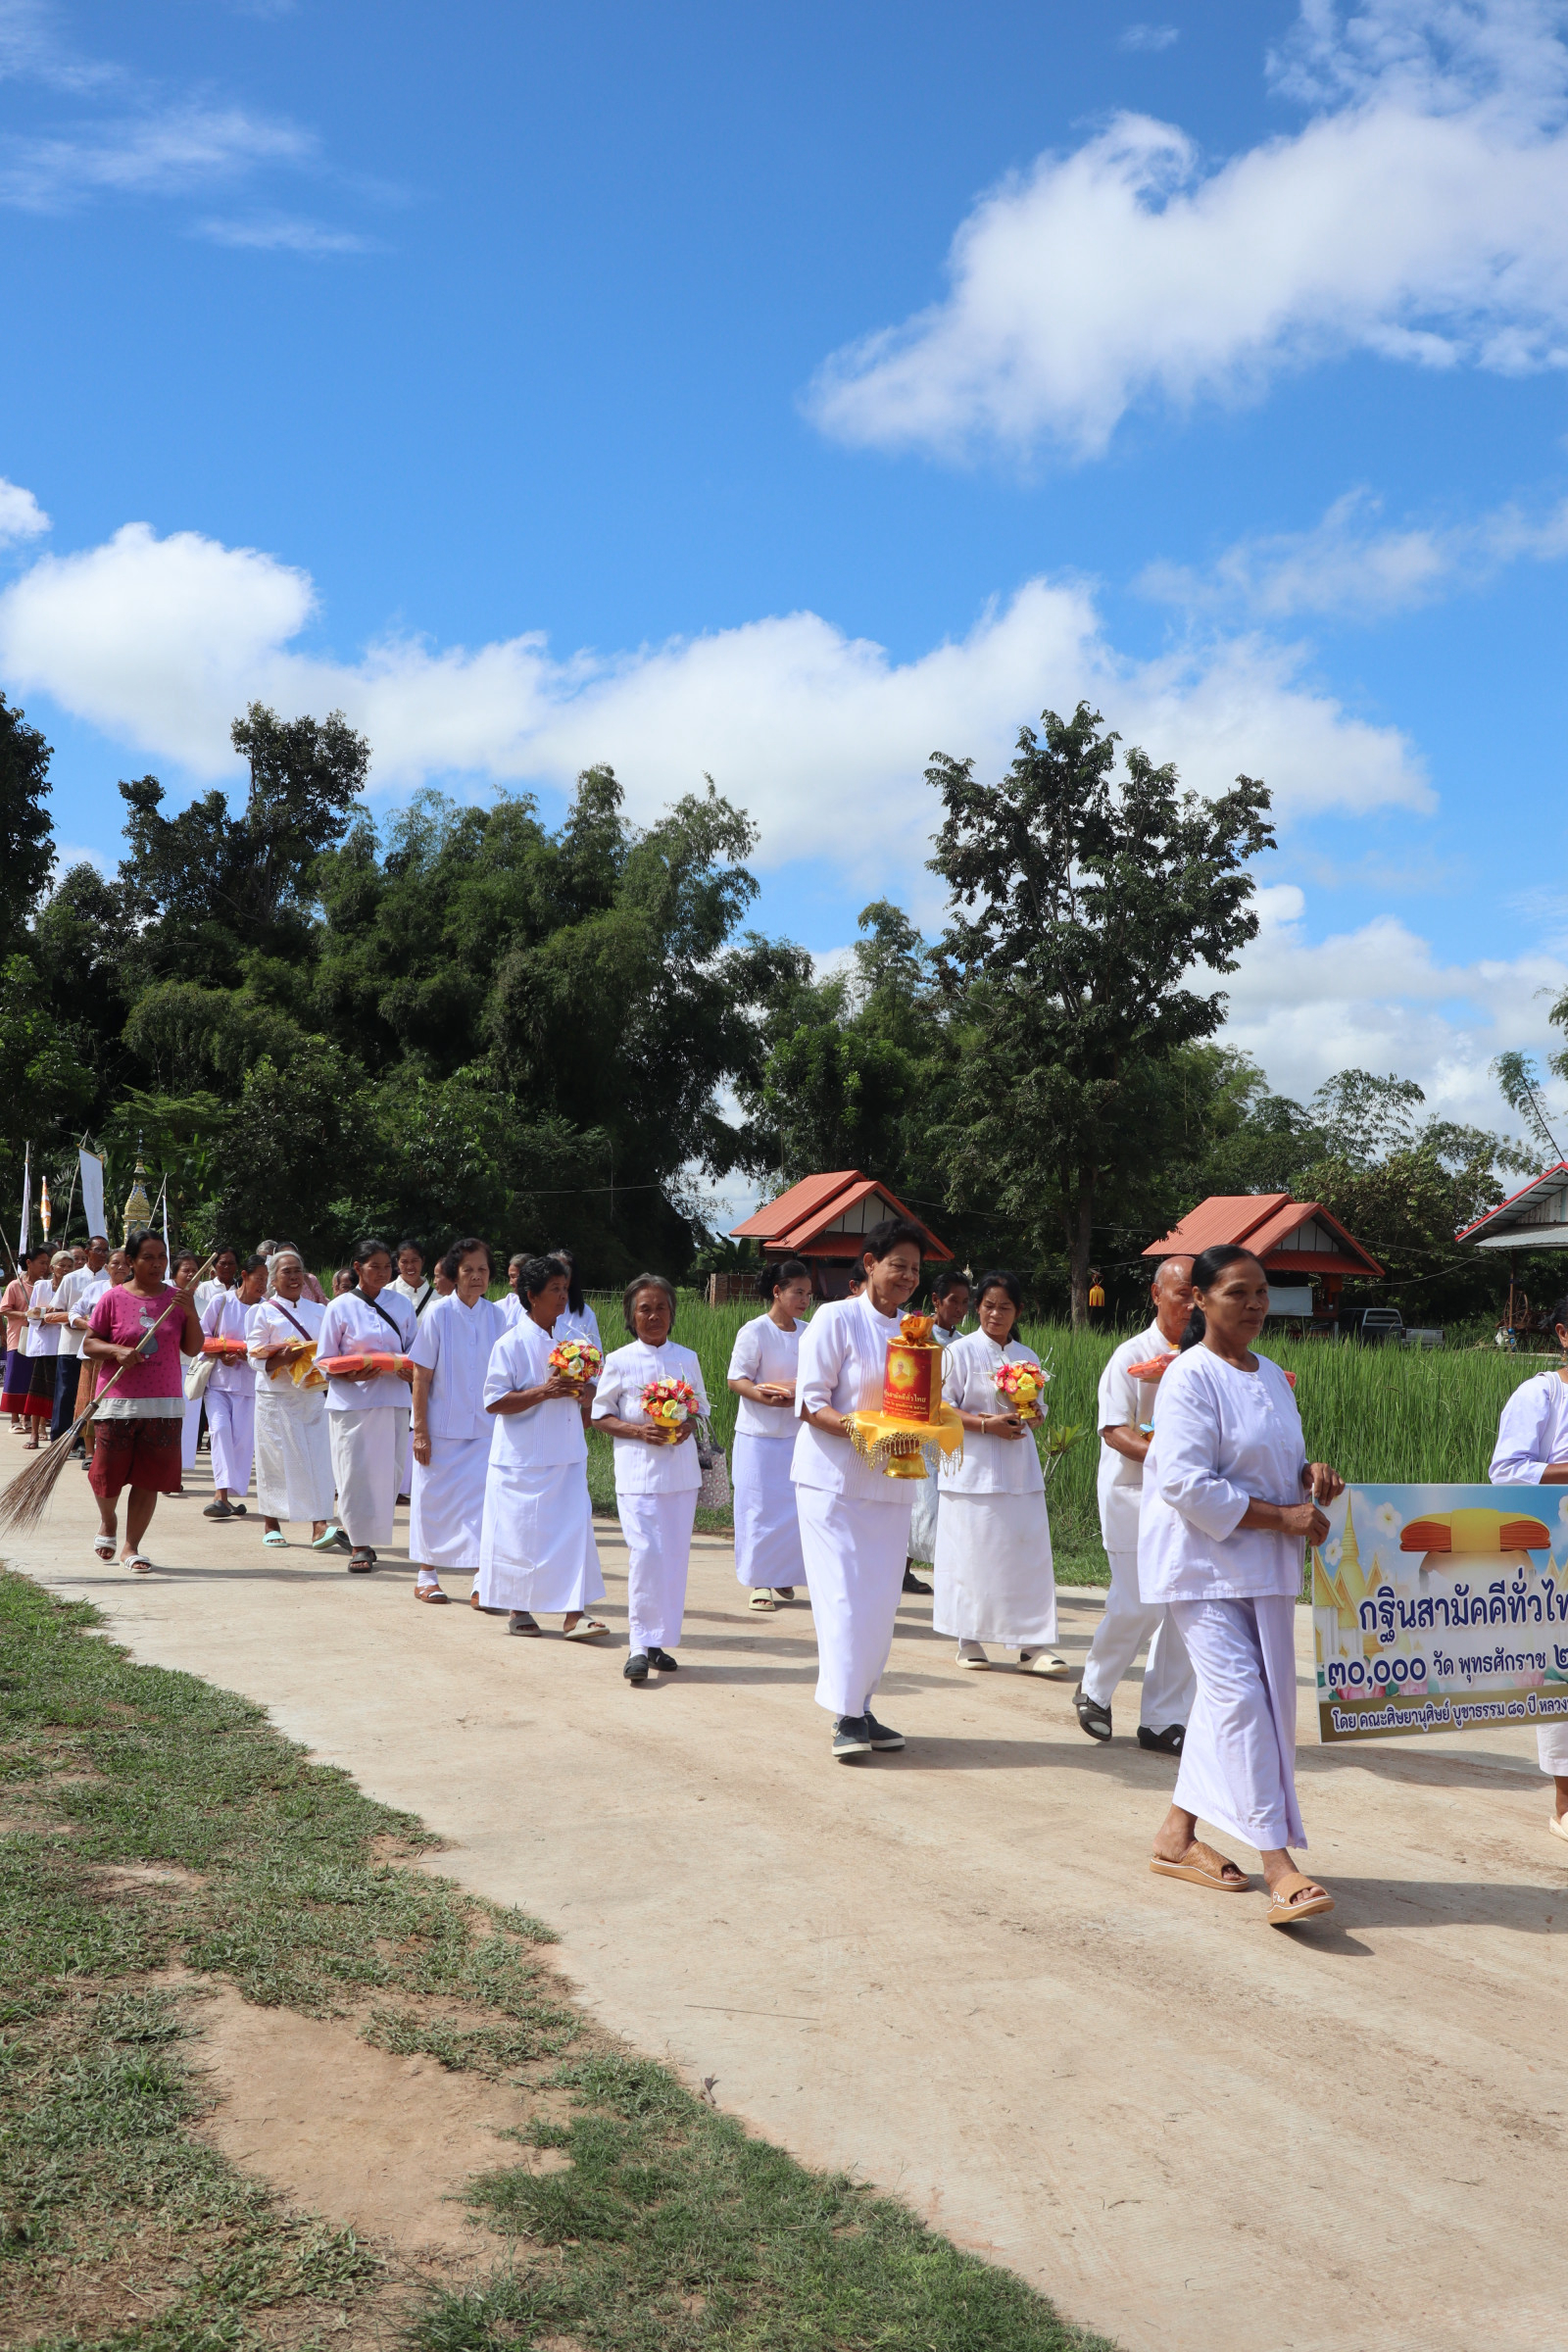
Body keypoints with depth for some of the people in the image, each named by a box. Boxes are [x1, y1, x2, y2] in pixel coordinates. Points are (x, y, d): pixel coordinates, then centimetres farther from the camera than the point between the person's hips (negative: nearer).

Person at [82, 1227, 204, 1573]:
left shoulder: (177, 1298, 6)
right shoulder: (113, 1298, -2)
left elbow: (193, 1349, 5)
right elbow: (89, 1344, 1)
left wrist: (191, 1314, -10)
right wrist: (118, 1351, -17)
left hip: (164, 1404, 2)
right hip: (119, 1401, -2)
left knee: (150, 1478, 2)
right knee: (108, 1473, 4)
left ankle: (131, 1546, 15)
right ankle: (107, 1520, 36)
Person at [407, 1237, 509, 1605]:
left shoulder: (495, 1316, 2)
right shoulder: (438, 1313, -7)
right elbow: (421, 1375, -7)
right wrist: (420, 1430, -9)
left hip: (484, 1429, 2)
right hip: (442, 1427, -2)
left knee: (482, 1499, -3)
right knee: (435, 1498, 7)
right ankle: (427, 1575, 21)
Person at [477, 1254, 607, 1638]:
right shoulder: (511, 1344, -9)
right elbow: (494, 1402, -13)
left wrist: (582, 1393, -2)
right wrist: (544, 1392, -21)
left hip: (566, 1455, 5)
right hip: (523, 1459, -5)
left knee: (574, 1525, -5)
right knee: (522, 1533, 2)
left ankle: (574, 1612, -4)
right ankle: (518, 1609, 19)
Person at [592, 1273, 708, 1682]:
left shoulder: (687, 1360, 8)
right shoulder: (619, 1362, -1)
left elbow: (701, 1408, 15)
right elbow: (600, 1415, 3)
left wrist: (687, 1426, -7)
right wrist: (638, 1431, -13)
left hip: (681, 1471, 4)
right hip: (637, 1471, -3)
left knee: (675, 1556, 5)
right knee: (645, 1554, -13)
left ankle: (662, 1641, 16)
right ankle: (639, 1645, -6)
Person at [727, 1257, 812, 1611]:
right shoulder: (755, 1331, -8)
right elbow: (736, 1380, -9)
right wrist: (768, 1398, -26)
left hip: (797, 1435, 5)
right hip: (760, 1435, -5)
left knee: (797, 1508, 3)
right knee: (761, 1508, -1)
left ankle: (782, 1577, 19)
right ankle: (759, 1582, 10)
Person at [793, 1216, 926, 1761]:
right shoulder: (836, 1318, -6)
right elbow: (810, 1403, -10)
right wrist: (856, 1429, -25)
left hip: (890, 1484, 6)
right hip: (835, 1480, -6)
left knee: (882, 1601, 6)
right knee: (846, 1598, -9)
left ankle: (861, 1707, 17)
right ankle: (845, 1716, -3)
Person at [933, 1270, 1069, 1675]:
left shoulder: (1027, 1357, 12)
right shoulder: (961, 1351, -1)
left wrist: (1026, 1413, -6)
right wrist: (986, 1423, -17)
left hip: (1019, 1470, 4)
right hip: (974, 1469, -4)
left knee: (1028, 1553, -2)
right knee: (972, 1554, -2)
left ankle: (1033, 1645, 1)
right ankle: (968, 1640, 11)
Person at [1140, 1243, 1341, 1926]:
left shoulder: (1271, 1376, 13)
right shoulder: (1190, 1378, -14)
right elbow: (1188, 1485, -20)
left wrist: (1312, 1473, 1)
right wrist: (1282, 1516, -19)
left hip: (1263, 1565, 8)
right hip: (1202, 1564, -8)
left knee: (1225, 1696, 11)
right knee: (1239, 1692, -14)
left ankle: (1177, 1836, 25)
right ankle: (1278, 1867, -14)